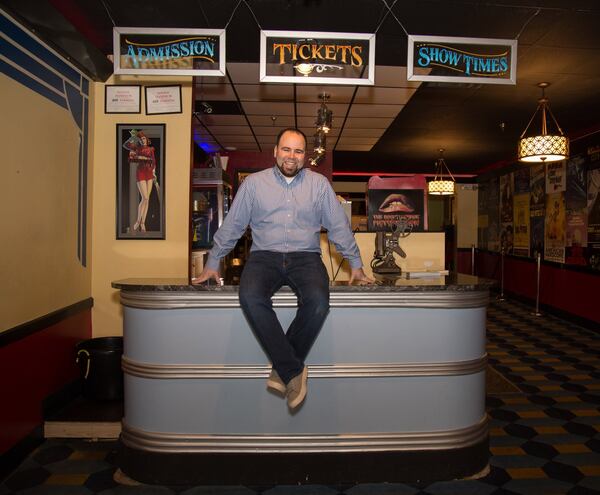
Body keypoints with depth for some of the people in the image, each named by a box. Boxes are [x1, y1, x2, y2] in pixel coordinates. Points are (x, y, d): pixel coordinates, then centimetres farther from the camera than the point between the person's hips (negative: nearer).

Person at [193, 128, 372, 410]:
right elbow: (232, 226, 12)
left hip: (306, 258, 0)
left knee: (318, 302, -32)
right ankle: (293, 369, -21)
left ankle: (283, 371, -13)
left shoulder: (319, 184, 11)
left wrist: (355, 264, 11)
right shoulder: (254, 182, 10)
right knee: (250, 297, -33)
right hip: (264, 257, 0)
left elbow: (339, 226, 14)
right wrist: (213, 263, 11)